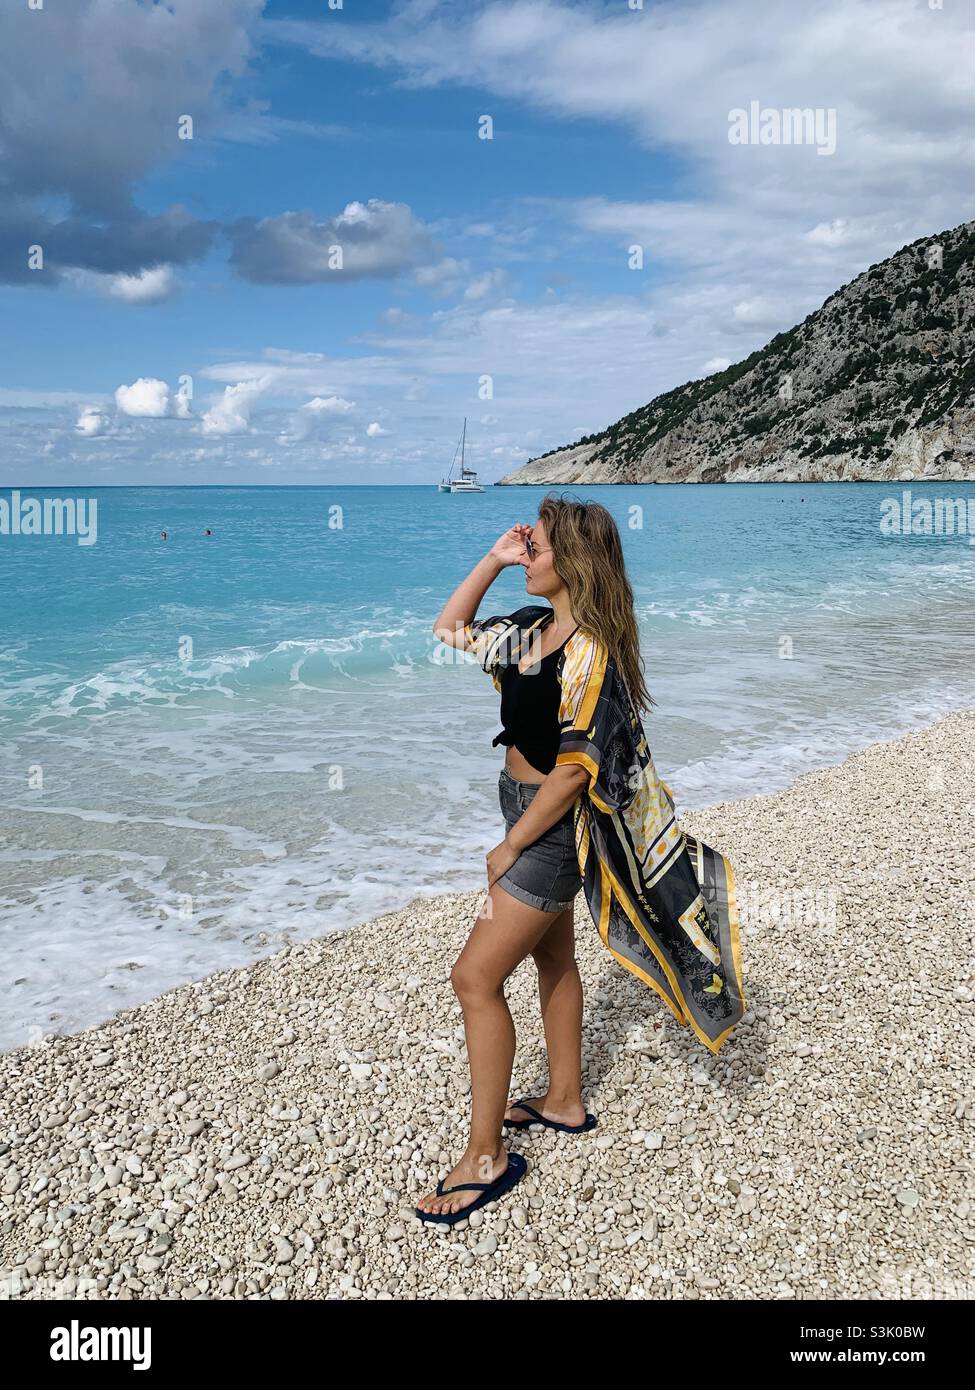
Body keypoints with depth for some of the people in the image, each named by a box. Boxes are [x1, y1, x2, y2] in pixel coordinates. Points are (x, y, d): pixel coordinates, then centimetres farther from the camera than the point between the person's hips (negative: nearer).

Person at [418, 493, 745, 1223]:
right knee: (553, 958, 21)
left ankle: (486, 1158, 7)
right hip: (531, 814, 9)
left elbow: (575, 770, -24)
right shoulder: (532, 631, 2)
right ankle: (564, 1101, 40)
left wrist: (509, 847, -16)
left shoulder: (590, 653, -24)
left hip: (556, 827, -9)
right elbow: (451, 630, 15)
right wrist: (493, 559, 3)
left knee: (475, 976, -6)